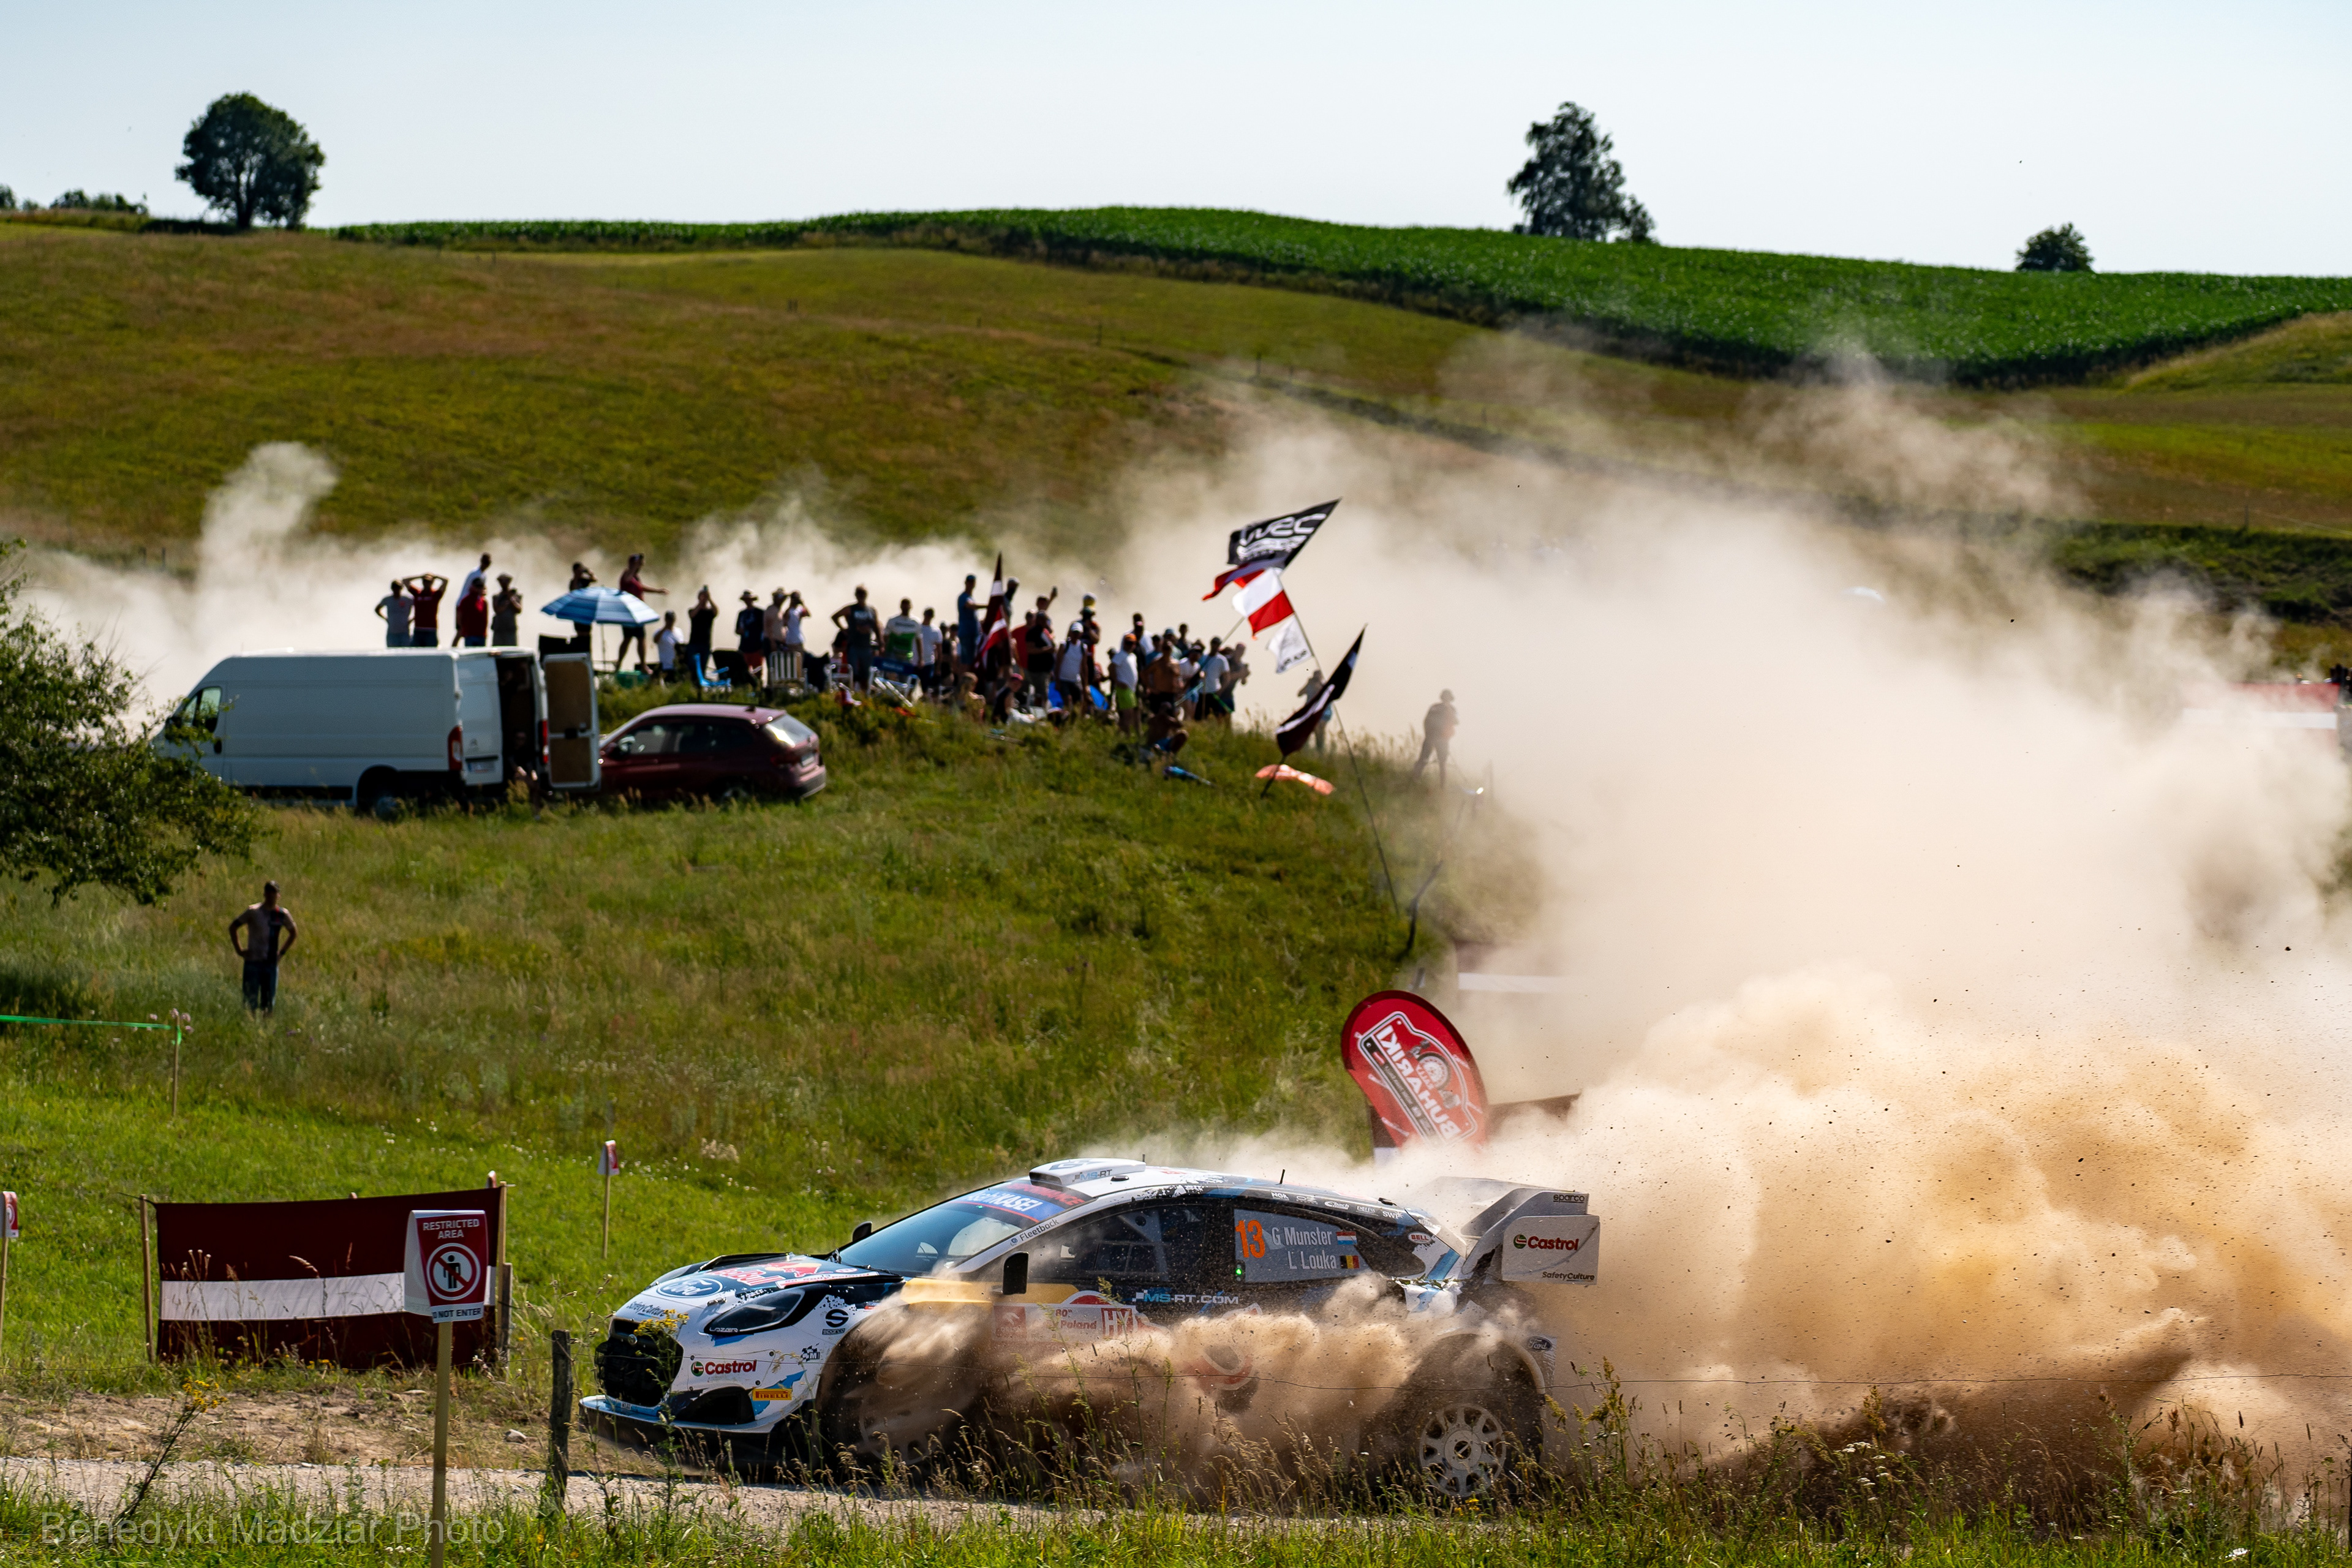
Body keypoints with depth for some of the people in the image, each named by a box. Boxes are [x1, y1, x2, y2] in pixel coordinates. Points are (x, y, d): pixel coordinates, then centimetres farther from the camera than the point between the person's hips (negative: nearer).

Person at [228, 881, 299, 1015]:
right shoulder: (253, 912, -5)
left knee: (269, 1001, 4)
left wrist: (282, 952, 11)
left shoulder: (283, 914, 5)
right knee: (251, 999, -4)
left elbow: (293, 933, 22)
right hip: (253, 962, -3)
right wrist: (239, 951, -4)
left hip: (271, 963, 3)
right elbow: (233, 927, 1)